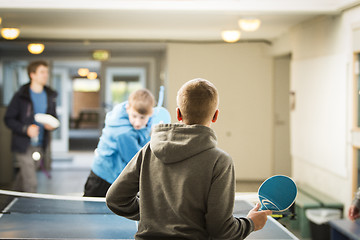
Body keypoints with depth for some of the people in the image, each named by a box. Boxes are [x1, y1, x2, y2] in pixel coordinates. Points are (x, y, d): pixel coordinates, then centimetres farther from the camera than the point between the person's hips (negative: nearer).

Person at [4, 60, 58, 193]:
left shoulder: (50, 96, 9)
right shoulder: (21, 96, -7)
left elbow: (54, 117, 20)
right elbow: (8, 119, -5)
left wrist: (52, 125, -4)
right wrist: (26, 129, -19)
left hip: (40, 146, 5)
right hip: (23, 146, -5)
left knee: (21, 183, 15)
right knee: (31, 184, -10)